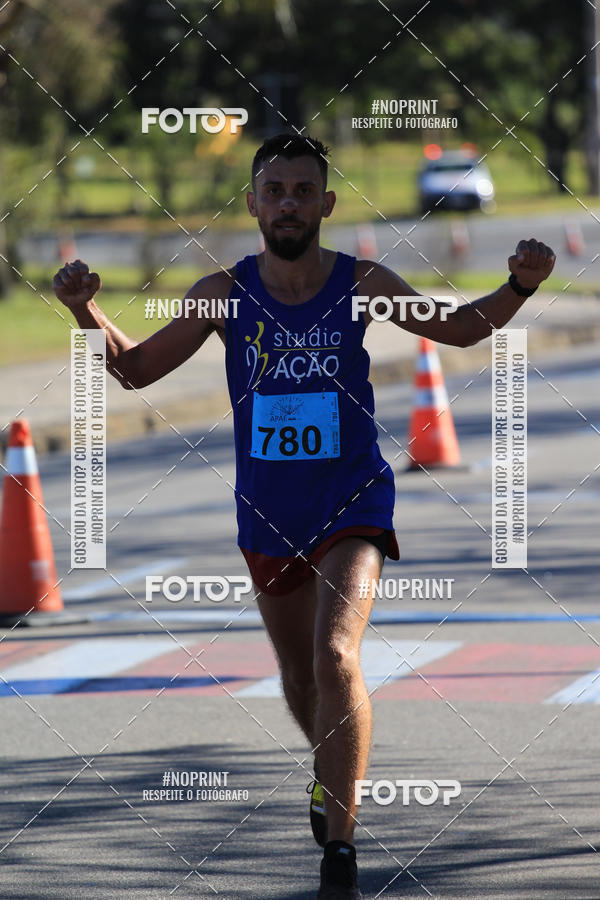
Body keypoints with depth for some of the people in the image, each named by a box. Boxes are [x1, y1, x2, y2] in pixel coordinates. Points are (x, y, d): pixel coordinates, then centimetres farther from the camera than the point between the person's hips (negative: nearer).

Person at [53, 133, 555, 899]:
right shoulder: (226, 294, -5)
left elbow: (458, 328, 5)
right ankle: (334, 775, 49)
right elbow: (135, 368, 4)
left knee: (335, 656, -24)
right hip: (268, 513, 3)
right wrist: (87, 311, -15)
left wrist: (519, 287, -14)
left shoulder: (361, 285, -8)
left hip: (353, 505, -3)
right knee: (300, 679, 17)